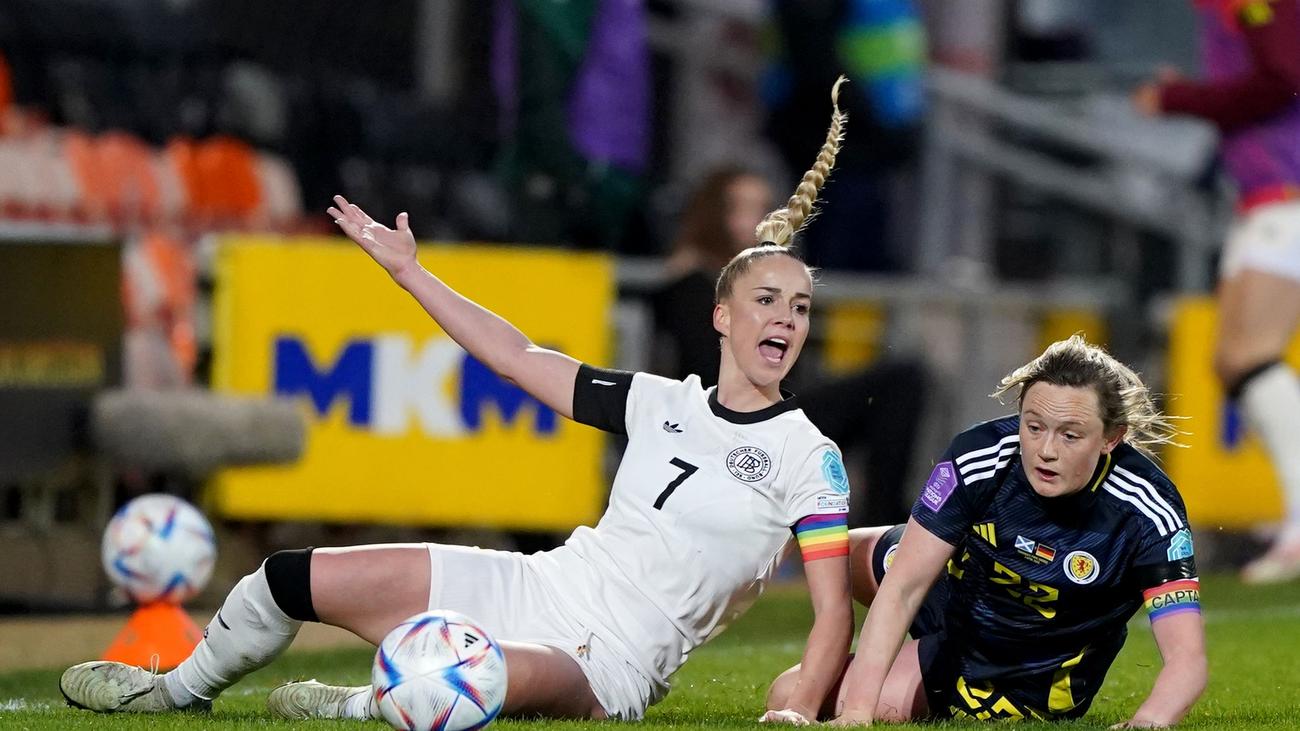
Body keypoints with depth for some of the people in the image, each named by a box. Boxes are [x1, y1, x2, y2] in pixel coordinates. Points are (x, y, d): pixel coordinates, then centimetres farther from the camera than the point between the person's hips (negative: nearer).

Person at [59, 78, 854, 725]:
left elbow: (834, 611, -9)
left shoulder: (810, 458, -5)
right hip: (538, 587, 6)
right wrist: (410, 273, 16)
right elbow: (521, 359, 16)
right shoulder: (665, 404, 10)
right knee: (295, 578, 1)